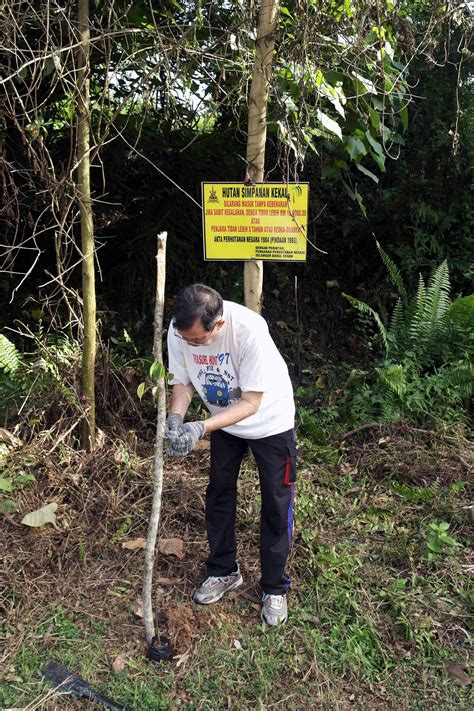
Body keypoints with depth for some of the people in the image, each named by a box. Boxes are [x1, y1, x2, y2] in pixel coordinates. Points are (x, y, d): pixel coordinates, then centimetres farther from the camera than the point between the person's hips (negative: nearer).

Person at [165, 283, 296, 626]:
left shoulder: (249, 329, -38)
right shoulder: (179, 330, -23)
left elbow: (251, 402, -33)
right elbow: (183, 382, -8)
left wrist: (201, 428, -42)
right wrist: (176, 418, -28)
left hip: (270, 420, -4)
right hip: (225, 420, 5)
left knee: (276, 504, 3)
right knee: (219, 495, 14)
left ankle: (274, 588, 22)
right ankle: (224, 571, 35)